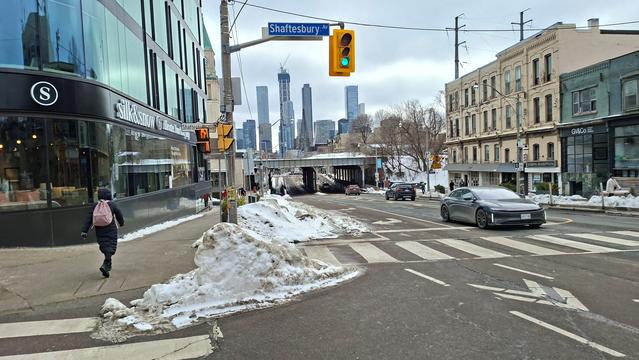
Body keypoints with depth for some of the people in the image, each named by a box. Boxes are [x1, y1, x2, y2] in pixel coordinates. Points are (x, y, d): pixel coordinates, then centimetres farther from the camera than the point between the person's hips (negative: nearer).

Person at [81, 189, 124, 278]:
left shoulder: (95, 206, 4)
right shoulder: (112, 204, -2)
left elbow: (89, 219, 1)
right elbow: (119, 214, 10)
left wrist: (84, 231, 1)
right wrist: (121, 223, 30)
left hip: (99, 231, 3)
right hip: (111, 230, -3)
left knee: (104, 246, 14)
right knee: (111, 247, -5)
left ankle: (108, 265, 23)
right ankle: (105, 265, -23)